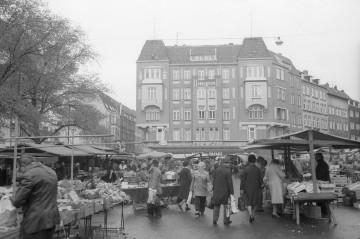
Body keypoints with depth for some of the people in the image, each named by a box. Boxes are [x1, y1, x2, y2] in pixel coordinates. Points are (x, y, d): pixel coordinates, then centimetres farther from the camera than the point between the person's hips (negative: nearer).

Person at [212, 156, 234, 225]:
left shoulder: (216, 170, 2)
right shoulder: (228, 171, -16)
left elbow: (214, 181, 9)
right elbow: (230, 183, -15)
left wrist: (213, 189, 17)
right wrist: (232, 192, -8)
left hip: (217, 191, 5)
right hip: (225, 191, -5)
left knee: (216, 206, 14)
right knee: (226, 206, 9)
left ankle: (214, 220, 14)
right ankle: (226, 221, 15)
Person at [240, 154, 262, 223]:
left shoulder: (246, 169, -10)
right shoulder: (258, 170, -1)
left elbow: (243, 180, -11)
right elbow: (260, 180, 5)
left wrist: (241, 189, -7)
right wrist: (259, 187, 19)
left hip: (247, 188, -2)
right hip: (255, 189, 3)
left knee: (248, 202, 3)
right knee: (254, 203, 15)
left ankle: (251, 215, -15)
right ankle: (252, 216, 22)